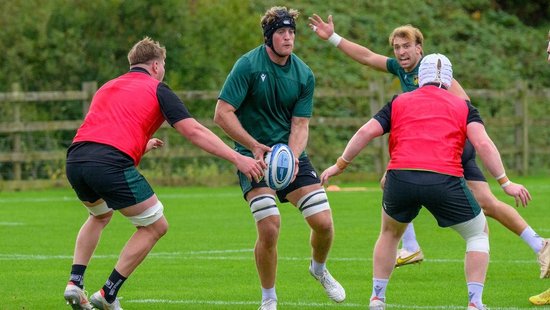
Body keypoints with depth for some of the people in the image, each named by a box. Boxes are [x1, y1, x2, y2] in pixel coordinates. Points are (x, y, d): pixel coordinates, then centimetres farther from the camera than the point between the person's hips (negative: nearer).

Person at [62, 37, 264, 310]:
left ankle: (74, 283, 22)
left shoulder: (107, 88, 30)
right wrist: (238, 159, 1)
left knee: (100, 215, 37)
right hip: (112, 164, -7)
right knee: (155, 226, 11)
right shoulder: (157, 90, 11)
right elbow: (194, 131, 2)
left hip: (75, 162, 7)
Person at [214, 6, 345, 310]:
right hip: (253, 156, -4)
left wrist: (292, 158, -19)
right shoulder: (248, 65, -13)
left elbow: (300, 125, 0)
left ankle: (319, 269, 30)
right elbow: (222, 113, -15)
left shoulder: (304, 75, 0)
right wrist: (254, 146, -24)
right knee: (269, 228, -19)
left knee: (324, 222, -5)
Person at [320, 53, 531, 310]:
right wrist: (505, 183, 2)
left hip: (400, 178, 2)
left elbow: (366, 132, 11)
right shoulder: (463, 106, 17)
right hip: (445, 180, -2)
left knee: (390, 233, 32)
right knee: (478, 234, 20)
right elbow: (482, 143, 2)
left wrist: (340, 164, 21)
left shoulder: (399, 102, 21)